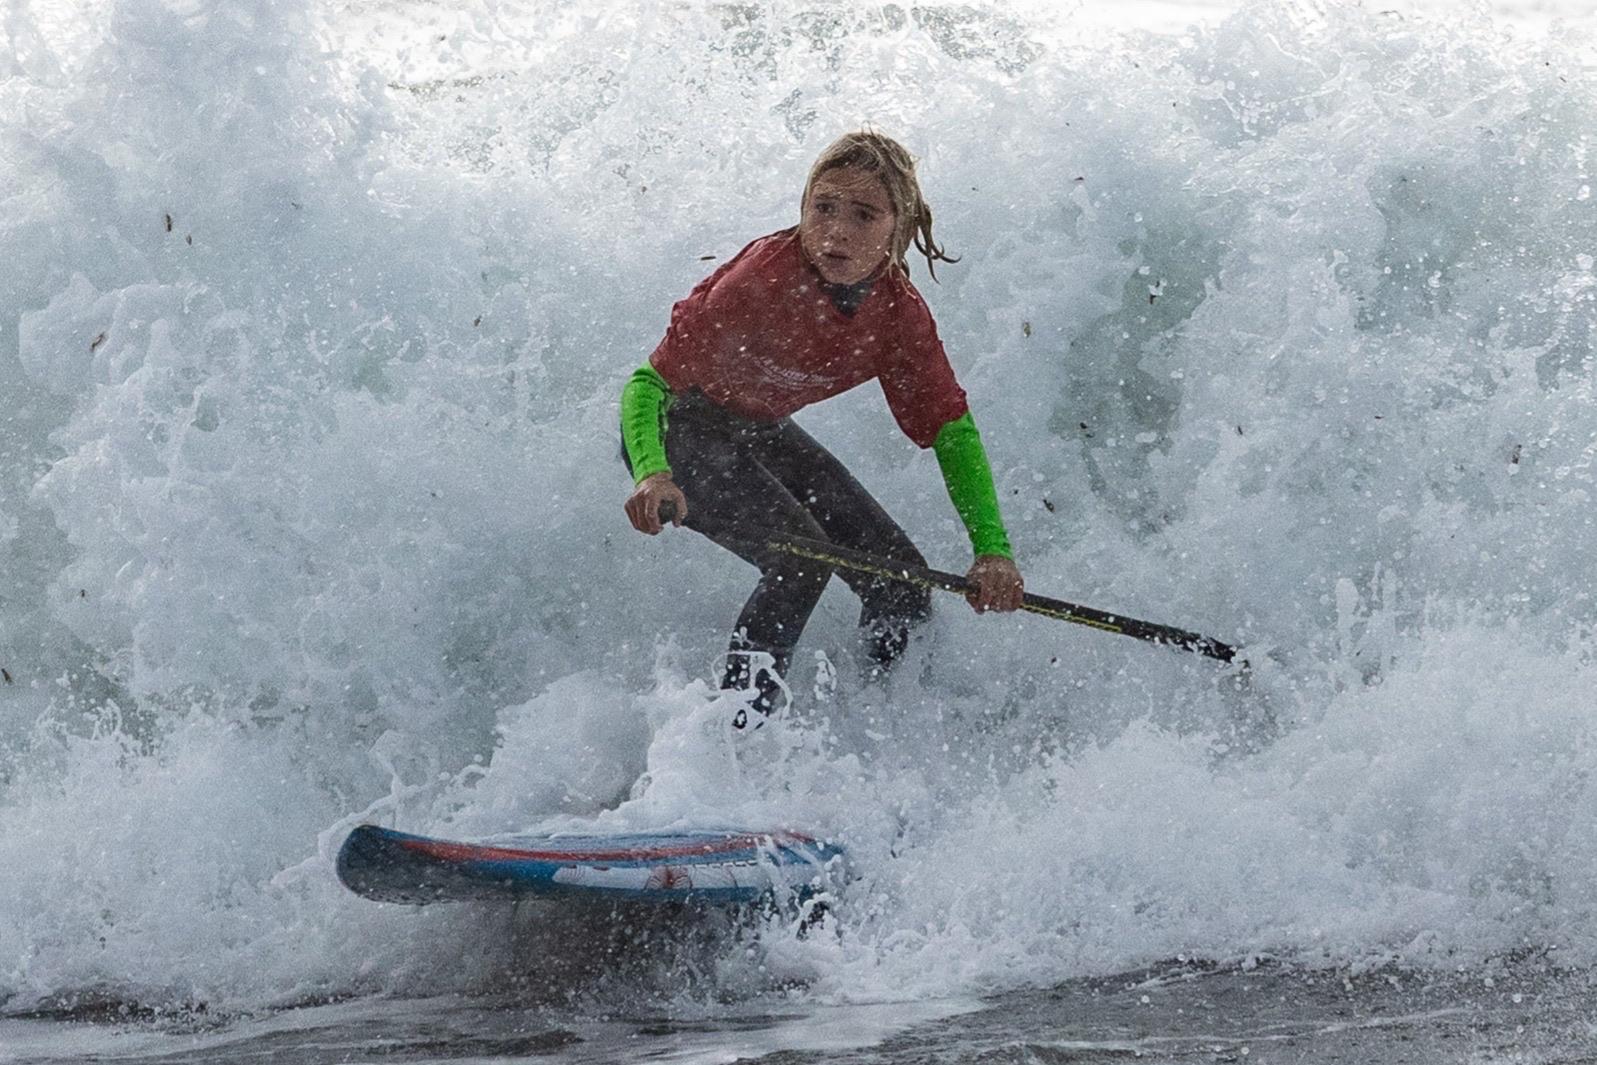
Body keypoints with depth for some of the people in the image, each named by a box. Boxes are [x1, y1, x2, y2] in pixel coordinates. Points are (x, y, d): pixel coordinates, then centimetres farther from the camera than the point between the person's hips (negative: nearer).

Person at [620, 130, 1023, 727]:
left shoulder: (899, 311, -17)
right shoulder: (763, 278, -33)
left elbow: (950, 427, -8)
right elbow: (651, 382, -30)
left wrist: (991, 550, -20)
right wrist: (651, 474, -50)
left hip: (762, 432, 6)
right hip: (679, 430, -6)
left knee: (903, 586, -1)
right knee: (802, 559, -29)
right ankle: (733, 735, -17)